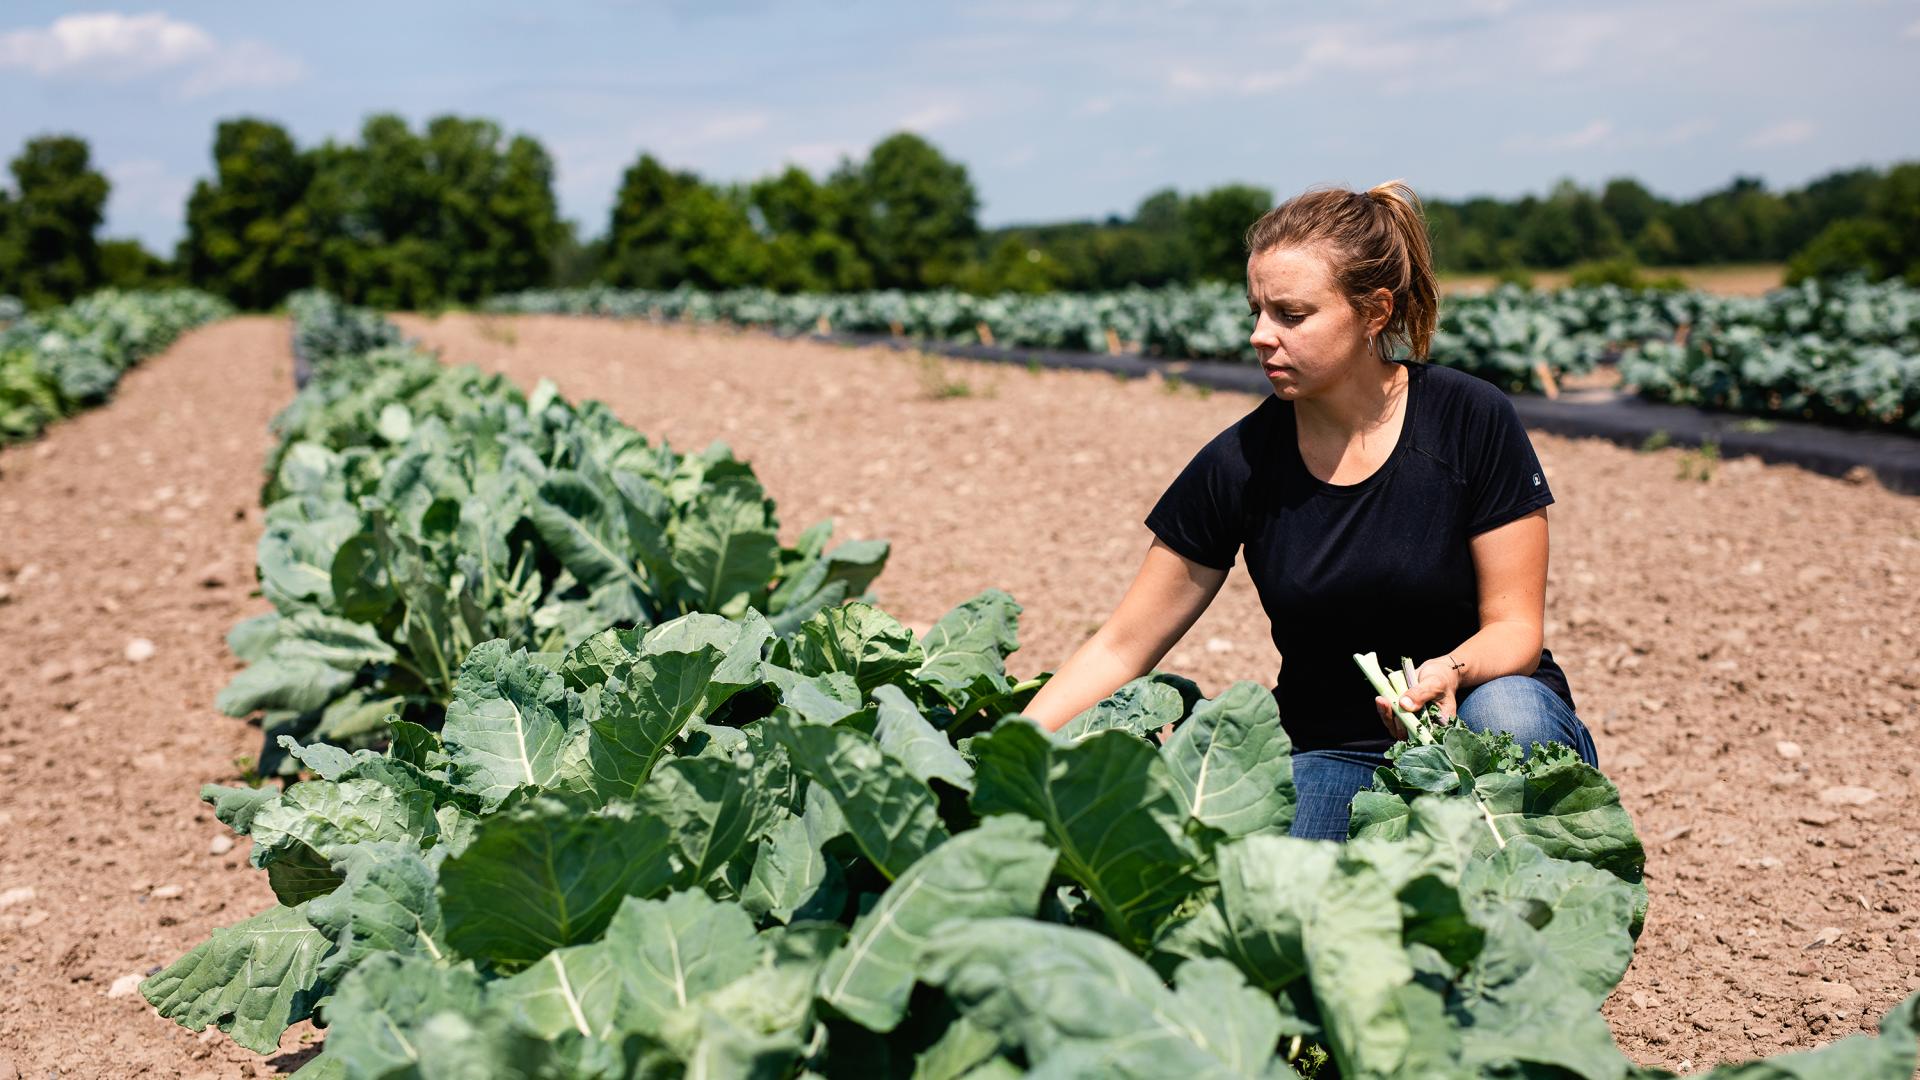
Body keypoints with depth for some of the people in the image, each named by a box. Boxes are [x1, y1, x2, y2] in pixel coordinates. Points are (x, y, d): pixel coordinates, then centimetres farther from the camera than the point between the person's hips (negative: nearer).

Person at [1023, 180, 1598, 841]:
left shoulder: (1472, 423, -11)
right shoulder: (1240, 464, -8)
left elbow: (1515, 625, -8)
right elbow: (1120, 649, -5)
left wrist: (1451, 672, -32)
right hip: (1329, 754, 0)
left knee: (1507, 711, -34)